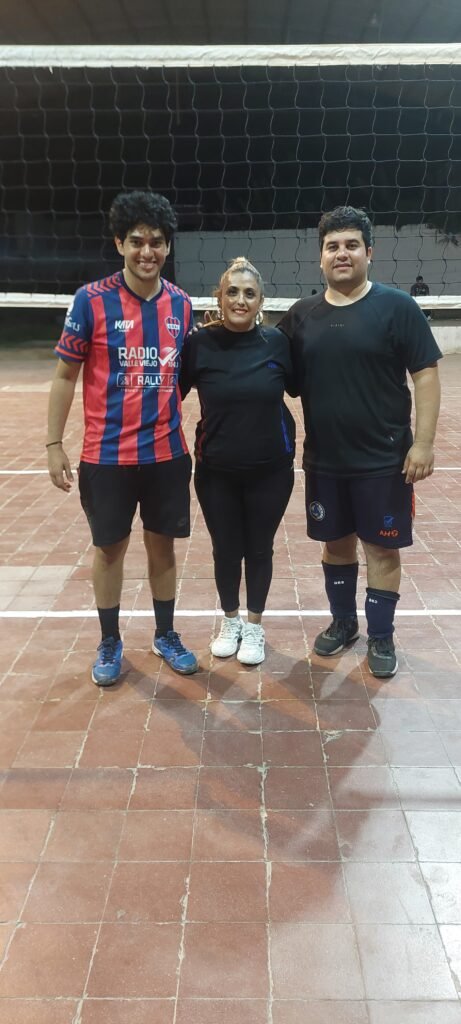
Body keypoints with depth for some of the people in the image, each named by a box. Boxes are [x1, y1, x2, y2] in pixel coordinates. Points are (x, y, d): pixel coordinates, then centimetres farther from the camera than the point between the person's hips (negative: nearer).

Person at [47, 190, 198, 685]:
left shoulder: (181, 303, 4)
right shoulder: (91, 300, -7)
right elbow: (65, 376, -3)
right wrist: (54, 444, -6)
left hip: (167, 453, 3)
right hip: (107, 454, -2)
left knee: (162, 545, 12)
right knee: (109, 548, 9)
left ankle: (165, 635, 30)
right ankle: (110, 643, 27)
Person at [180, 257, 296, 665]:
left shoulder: (277, 342, -7)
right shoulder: (199, 344, -7)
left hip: (270, 469, 0)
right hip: (216, 470, 0)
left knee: (259, 549, 12)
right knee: (225, 549, 12)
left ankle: (254, 627, 31)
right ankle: (230, 621, 36)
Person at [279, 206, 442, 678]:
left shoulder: (396, 306, -6)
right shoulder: (301, 315, 5)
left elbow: (425, 375, -8)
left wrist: (423, 442, -13)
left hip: (383, 459, -3)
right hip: (324, 459, 4)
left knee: (381, 547, 6)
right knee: (336, 542, 15)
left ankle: (381, 637, 23)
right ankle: (342, 622, 35)